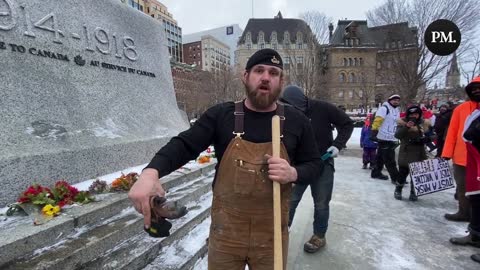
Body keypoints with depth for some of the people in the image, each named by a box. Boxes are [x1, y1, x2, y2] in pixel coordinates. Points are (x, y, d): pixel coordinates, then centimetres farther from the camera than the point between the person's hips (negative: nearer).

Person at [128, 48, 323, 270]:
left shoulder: (297, 121, -2)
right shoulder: (220, 115, -6)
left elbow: (315, 163, 6)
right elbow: (184, 145, -10)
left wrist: (293, 173, -16)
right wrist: (151, 172, -29)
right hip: (225, 232, 0)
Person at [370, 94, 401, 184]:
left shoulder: (397, 110, 19)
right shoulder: (384, 108, -8)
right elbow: (377, 120, -18)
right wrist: (374, 131, -26)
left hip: (392, 138, 9)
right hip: (384, 138, -9)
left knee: (381, 157, 16)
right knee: (389, 159, -7)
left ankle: (376, 173, 26)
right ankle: (395, 178, -4)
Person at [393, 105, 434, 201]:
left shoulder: (425, 123, 4)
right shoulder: (403, 122, -4)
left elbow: (431, 135, 9)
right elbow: (397, 135, -15)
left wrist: (425, 139, -12)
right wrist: (406, 127, -28)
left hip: (420, 154, 3)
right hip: (406, 153, -3)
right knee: (403, 172, 1)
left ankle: (413, 192, 24)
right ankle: (398, 190, 22)